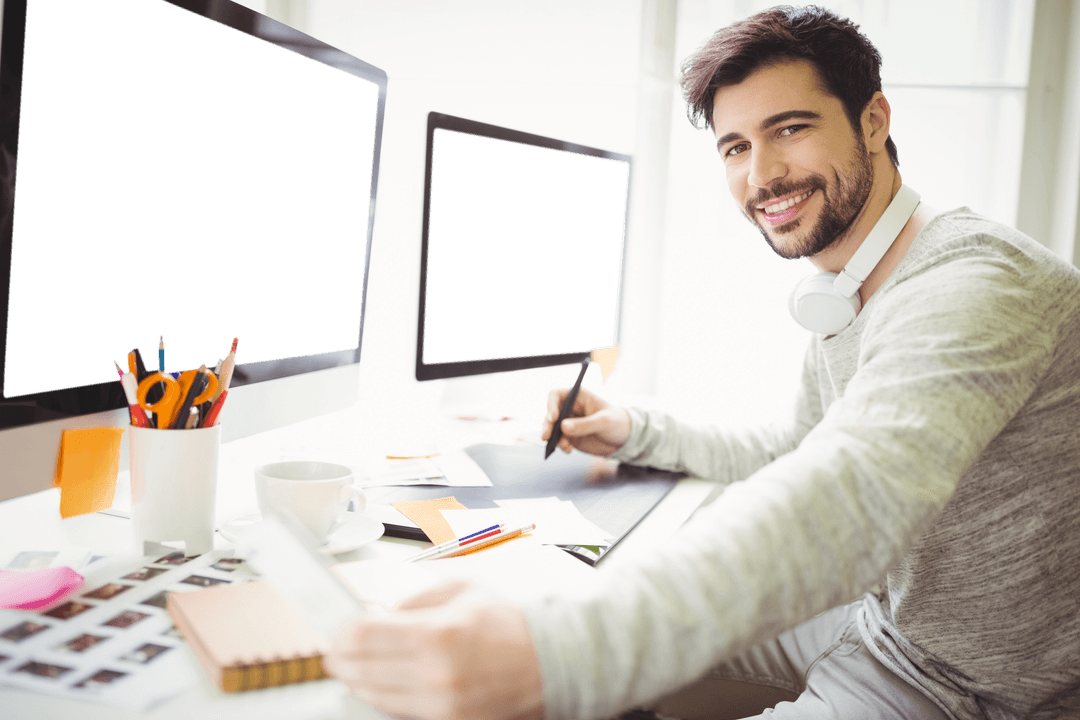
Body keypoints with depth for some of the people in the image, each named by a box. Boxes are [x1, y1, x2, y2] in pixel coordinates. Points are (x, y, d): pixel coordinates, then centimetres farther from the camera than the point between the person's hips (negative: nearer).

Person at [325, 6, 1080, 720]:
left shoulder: (976, 282, -29)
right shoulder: (842, 310, 5)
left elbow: (860, 488, -46)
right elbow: (788, 454, 19)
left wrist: (555, 655, -57)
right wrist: (641, 435, 5)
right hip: (884, 615, 8)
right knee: (646, 636, 10)